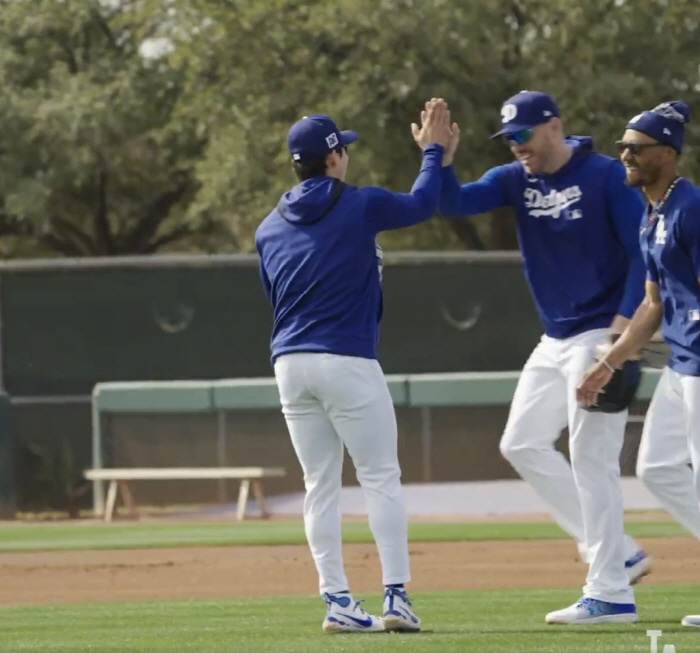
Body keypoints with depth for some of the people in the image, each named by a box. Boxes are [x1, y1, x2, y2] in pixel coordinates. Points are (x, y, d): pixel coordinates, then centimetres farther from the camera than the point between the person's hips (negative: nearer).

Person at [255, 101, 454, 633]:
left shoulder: (269, 229, 11)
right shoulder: (359, 207, -5)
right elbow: (422, 203, 9)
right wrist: (434, 150, 23)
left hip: (290, 365, 5)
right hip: (348, 362, -5)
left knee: (321, 486, 8)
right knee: (381, 478, 1)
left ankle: (337, 600, 4)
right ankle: (396, 597, -6)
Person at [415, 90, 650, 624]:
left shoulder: (605, 176, -12)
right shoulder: (516, 180, 6)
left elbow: (642, 252, -14)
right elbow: (456, 203, -6)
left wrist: (622, 326, -22)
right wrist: (442, 159, -25)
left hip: (601, 335, -8)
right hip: (556, 340, 8)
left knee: (592, 458, -11)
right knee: (523, 444, 9)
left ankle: (610, 595, -9)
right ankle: (619, 554, 13)